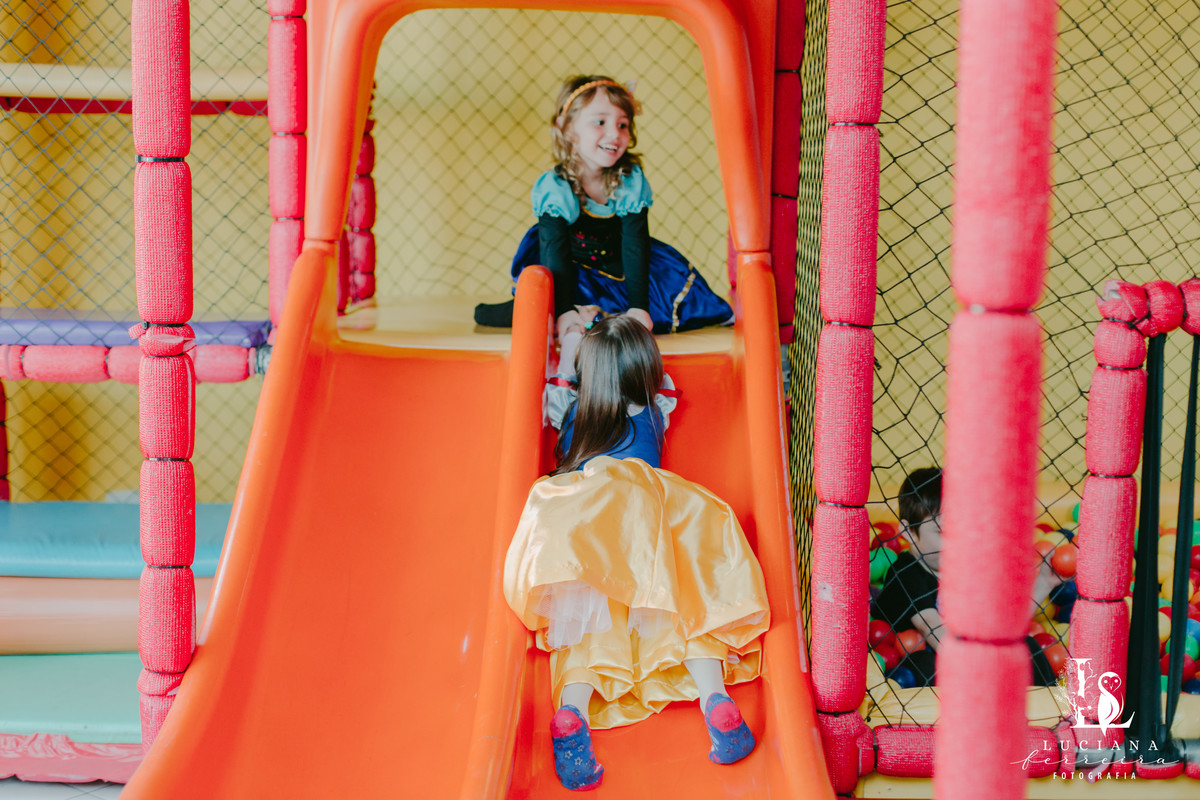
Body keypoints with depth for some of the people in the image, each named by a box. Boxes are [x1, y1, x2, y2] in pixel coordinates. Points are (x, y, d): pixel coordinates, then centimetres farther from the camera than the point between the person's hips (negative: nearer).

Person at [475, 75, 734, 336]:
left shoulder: (632, 181, -18)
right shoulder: (553, 188, -24)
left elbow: (635, 246, -20)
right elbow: (555, 252, -29)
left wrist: (639, 307, -29)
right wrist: (564, 310, -40)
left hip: (620, 266, 3)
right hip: (573, 269, -3)